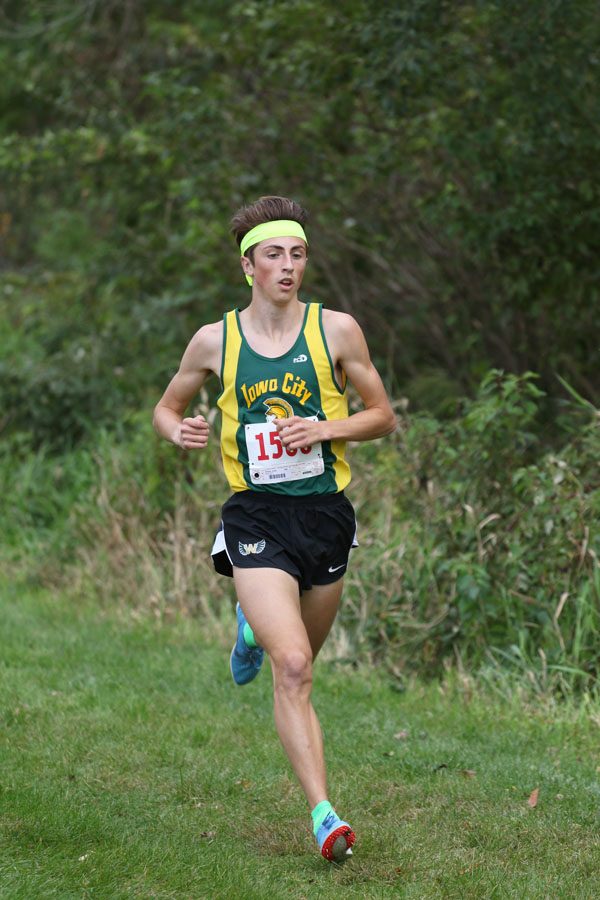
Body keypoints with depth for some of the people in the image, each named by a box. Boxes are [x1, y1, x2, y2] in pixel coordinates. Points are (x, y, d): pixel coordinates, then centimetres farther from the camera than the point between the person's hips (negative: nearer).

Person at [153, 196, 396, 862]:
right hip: (255, 514, -2)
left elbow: (383, 416, 7)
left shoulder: (336, 329, 0)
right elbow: (166, 408, 16)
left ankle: (254, 627, 54)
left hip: (325, 509, 2)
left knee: (300, 656, 18)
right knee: (292, 668, -17)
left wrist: (326, 429, -11)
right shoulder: (215, 341, 1)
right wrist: (178, 431, -7)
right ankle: (322, 813, -16)